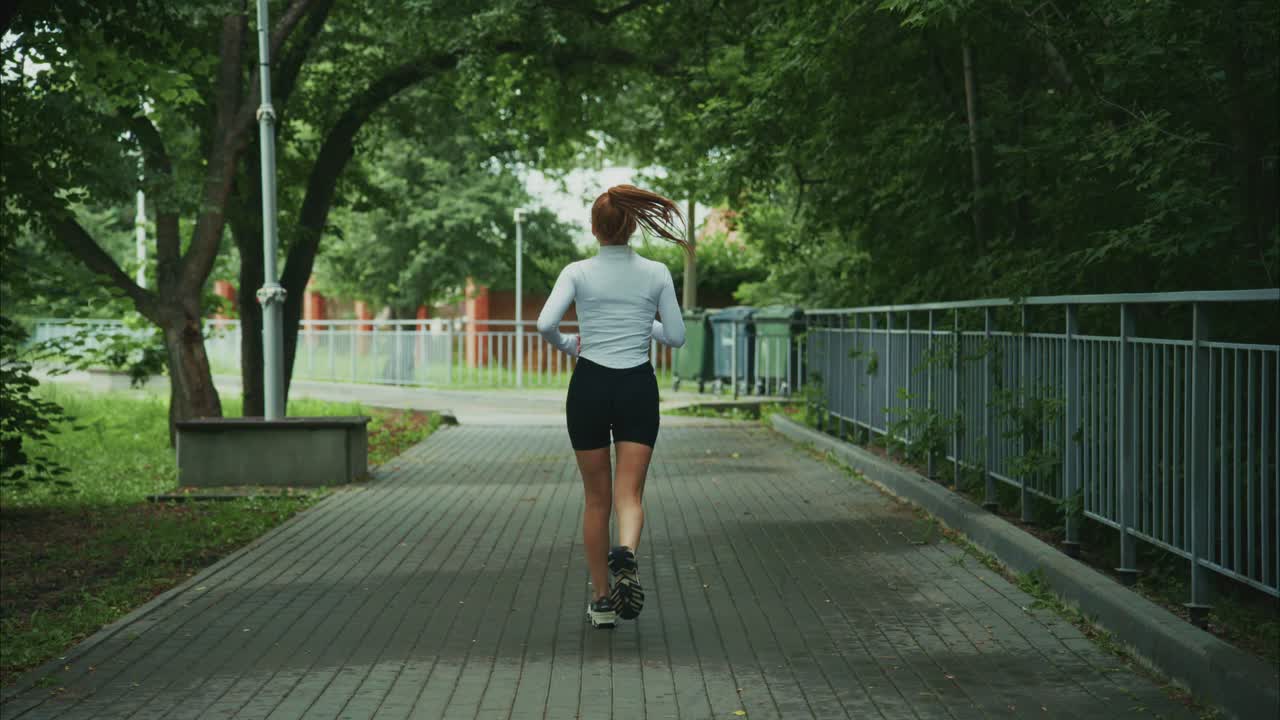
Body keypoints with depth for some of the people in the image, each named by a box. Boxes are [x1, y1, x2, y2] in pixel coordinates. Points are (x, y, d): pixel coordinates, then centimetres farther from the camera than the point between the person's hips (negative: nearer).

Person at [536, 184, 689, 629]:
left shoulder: (578, 272, -4)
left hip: (589, 387, 0)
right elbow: (675, 337, 2)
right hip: (638, 389, 0)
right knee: (629, 494, -1)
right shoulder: (656, 274, 0)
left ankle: (602, 599, 15)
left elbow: (545, 323, -16)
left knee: (596, 498, 12)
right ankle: (626, 554, -35)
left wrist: (568, 345, 5)